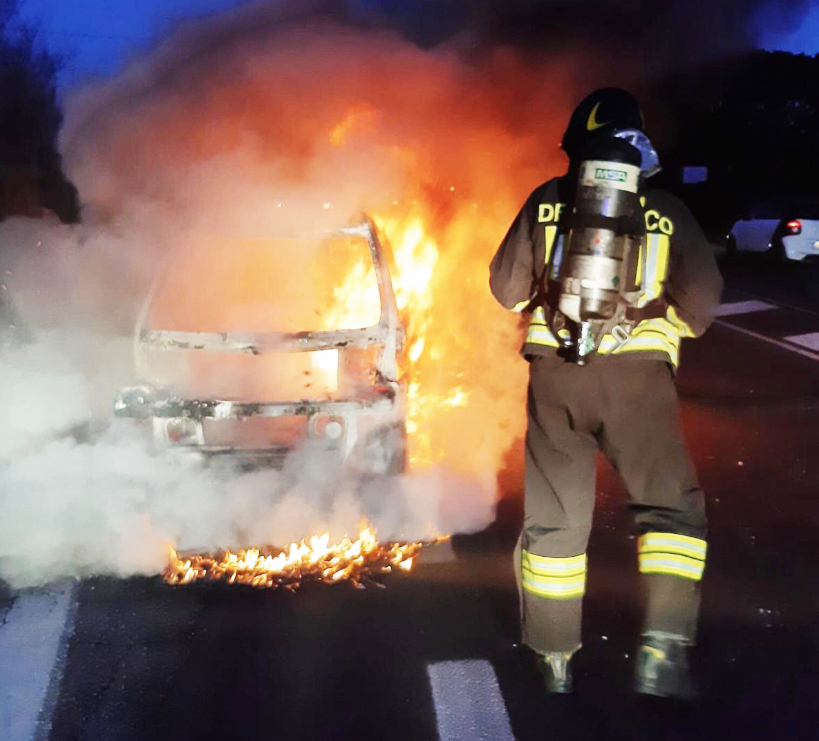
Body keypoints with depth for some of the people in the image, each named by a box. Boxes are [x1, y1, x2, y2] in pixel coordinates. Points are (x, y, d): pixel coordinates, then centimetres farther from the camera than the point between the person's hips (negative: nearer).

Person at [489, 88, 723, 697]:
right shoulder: (666, 210, 4)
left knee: (555, 514, 11)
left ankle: (556, 660, 17)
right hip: (638, 373, -1)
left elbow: (507, 286, 9)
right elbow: (702, 299, 0)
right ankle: (663, 648, -7)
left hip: (556, 371, 2)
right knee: (673, 509, 8)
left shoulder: (547, 202, 6)